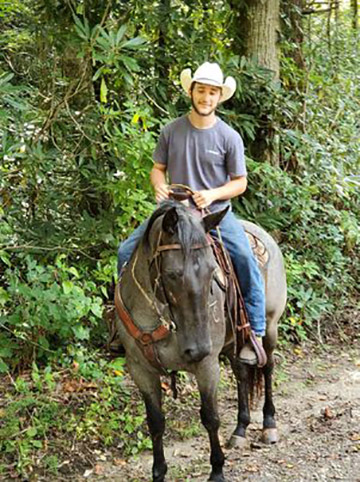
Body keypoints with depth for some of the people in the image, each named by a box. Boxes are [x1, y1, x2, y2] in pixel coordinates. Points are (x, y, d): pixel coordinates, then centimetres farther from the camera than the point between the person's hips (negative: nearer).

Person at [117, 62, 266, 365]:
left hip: (216, 212, -2)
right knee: (126, 251, -9)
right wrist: (159, 186, -11)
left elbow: (240, 182, 1)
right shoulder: (171, 131, 2)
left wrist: (213, 194, -18)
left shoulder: (229, 137, -3)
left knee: (247, 260, -26)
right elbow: (158, 168, 13)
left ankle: (255, 333, -15)